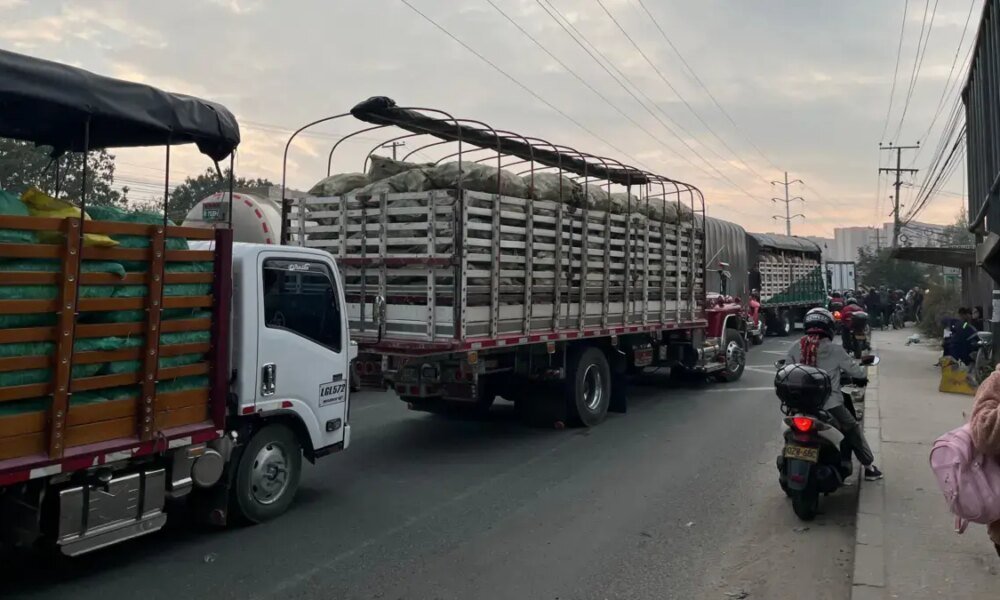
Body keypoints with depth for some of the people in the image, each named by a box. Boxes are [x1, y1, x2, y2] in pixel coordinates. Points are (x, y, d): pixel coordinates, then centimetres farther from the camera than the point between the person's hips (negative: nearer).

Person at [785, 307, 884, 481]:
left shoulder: (795, 348, -2)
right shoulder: (834, 350, -10)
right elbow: (855, 371, 1)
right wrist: (863, 374, 24)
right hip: (829, 404, -2)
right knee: (853, 430, 19)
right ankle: (869, 467, 28)